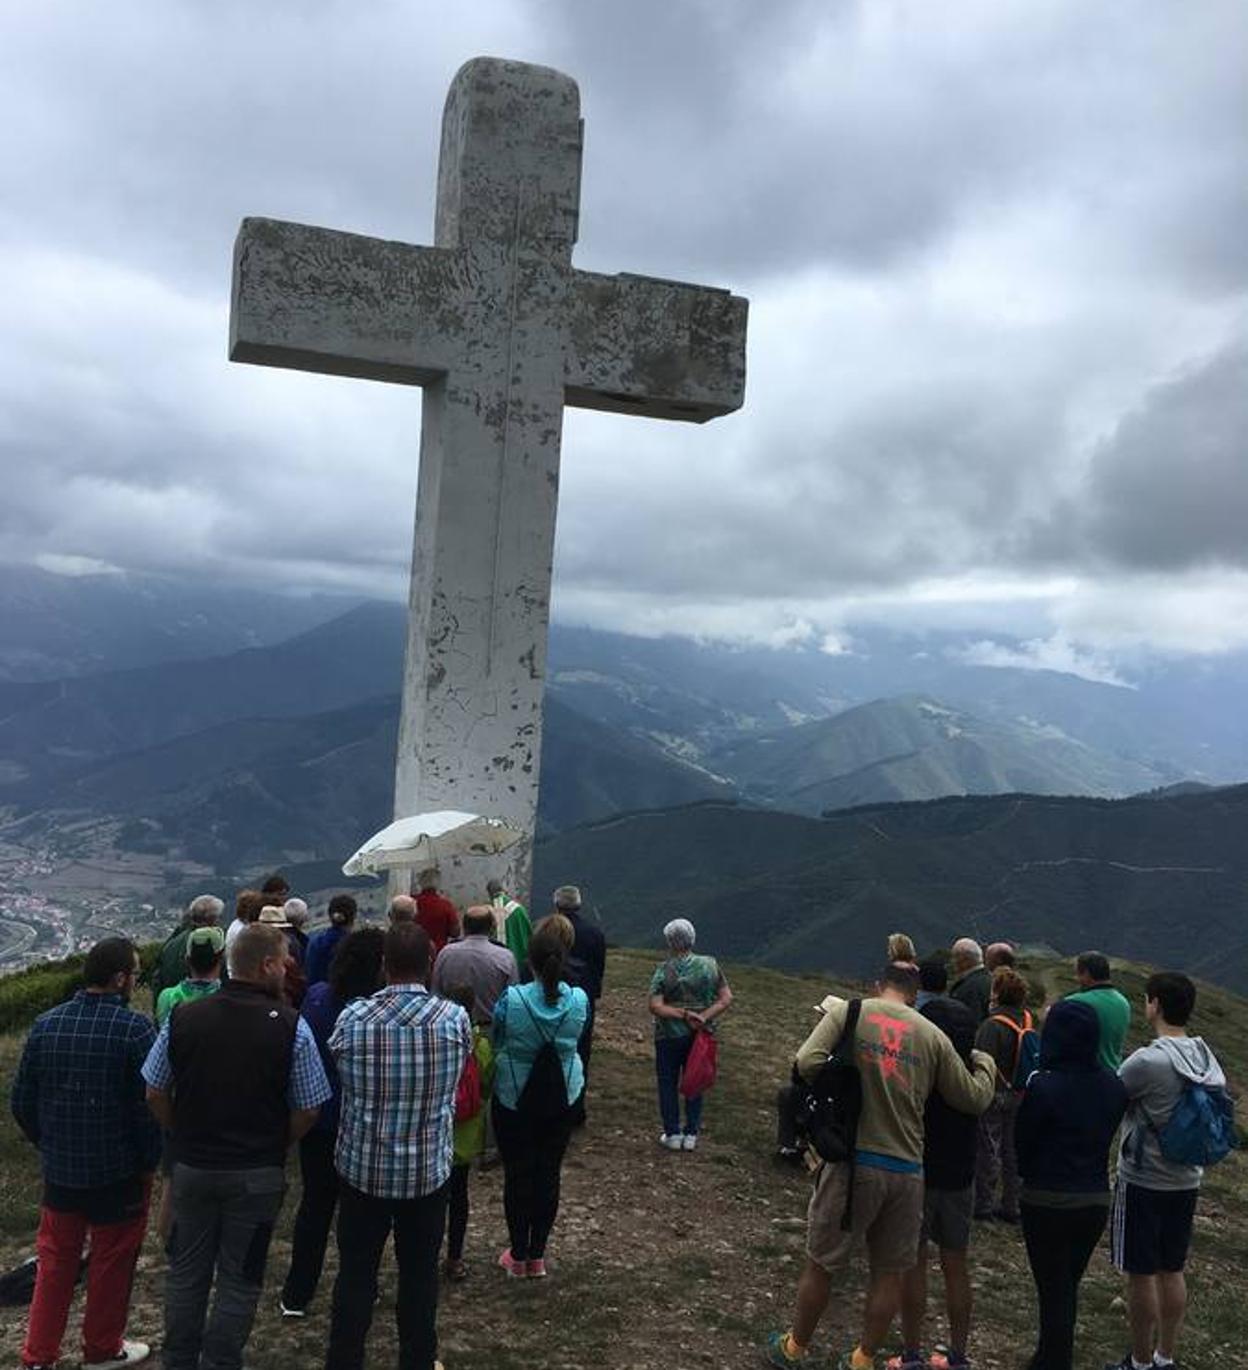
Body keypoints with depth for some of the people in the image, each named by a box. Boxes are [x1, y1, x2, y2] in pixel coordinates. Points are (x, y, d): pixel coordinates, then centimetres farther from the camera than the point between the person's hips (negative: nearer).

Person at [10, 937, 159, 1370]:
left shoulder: (45, 1025, -4)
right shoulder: (134, 1029, -20)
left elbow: (21, 1101, 3)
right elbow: (149, 1105, -18)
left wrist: (48, 1144, 17)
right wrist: (148, 1162, -3)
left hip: (59, 1169, 5)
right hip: (118, 1172, -4)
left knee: (55, 1260, 19)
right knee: (111, 1262, 13)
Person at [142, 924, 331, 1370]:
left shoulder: (182, 1017, -7)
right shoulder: (290, 1027, -16)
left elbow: (154, 1093, 1)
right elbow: (307, 1111, -11)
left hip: (191, 1166, 3)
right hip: (257, 1174, -3)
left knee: (186, 1272, 20)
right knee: (239, 1280, 12)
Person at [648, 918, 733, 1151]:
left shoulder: (664, 971, -14)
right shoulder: (710, 965, -7)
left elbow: (655, 1006, -21)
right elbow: (726, 998, -8)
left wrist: (684, 1014, -19)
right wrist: (703, 1017, -14)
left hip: (669, 1036, -3)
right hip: (699, 1035, 3)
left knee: (668, 1083, 12)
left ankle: (672, 1134, 17)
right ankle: (691, 1134, 21)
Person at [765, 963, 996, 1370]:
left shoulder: (846, 1013, -3)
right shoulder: (932, 1035, 3)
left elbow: (808, 1062, -17)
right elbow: (973, 1099, 8)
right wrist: (985, 1063, 28)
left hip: (852, 1161, -1)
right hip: (907, 1169, 2)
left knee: (820, 1263, 15)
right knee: (889, 1272, 18)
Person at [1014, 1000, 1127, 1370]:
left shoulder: (1043, 1086, -21)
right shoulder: (1112, 1086, -4)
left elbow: (1022, 1142, -9)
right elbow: (1106, 1136, 5)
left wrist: (1028, 1174, 9)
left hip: (1048, 1201, -6)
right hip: (1097, 1199, 6)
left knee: (1054, 1291, 8)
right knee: (1069, 1286, 21)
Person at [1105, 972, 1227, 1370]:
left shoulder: (1148, 1061, -24)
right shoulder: (1206, 1058, 0)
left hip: (1144, 1182, -7)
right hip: (1186, 1180, 7)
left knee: (1141, 1275, 7)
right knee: (1173, 1271, 18)